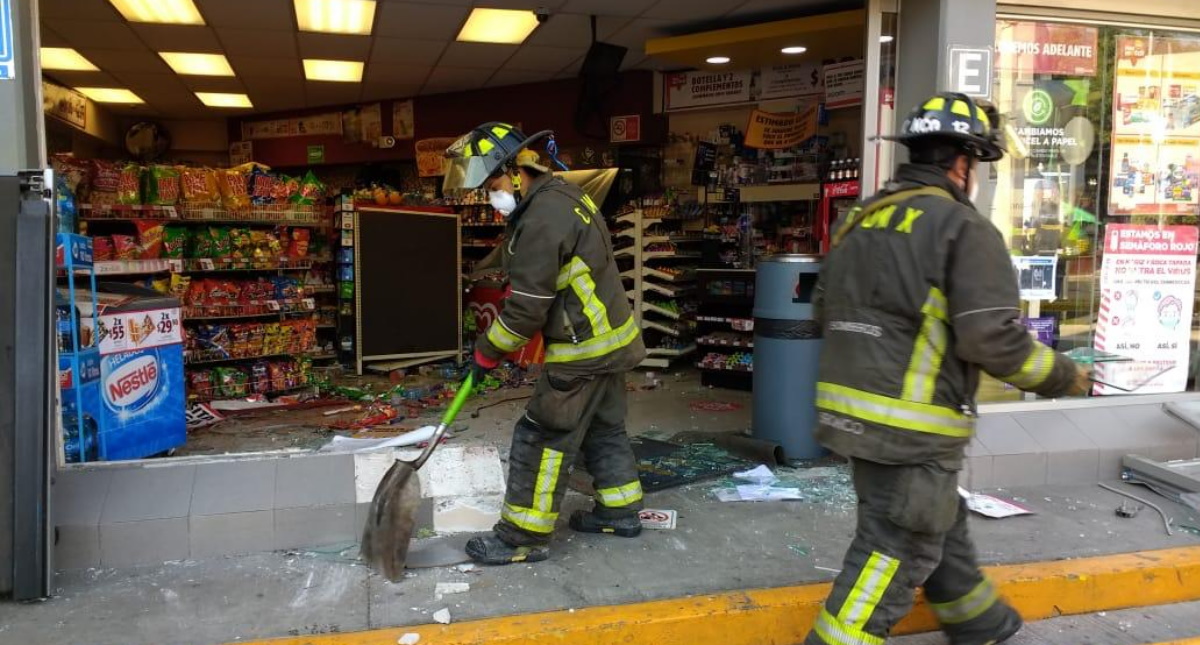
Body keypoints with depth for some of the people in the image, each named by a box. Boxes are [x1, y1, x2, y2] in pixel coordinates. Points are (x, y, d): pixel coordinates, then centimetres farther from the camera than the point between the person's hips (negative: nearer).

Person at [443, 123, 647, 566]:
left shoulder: (543, 218, -23)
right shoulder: (560, 197, 9)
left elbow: (528, 305, -21)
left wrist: (488, 352, -8)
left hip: (584, 350, -10)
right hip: (609, 338, 10)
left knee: (542, 438, -1)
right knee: (604, 428, 20)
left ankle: (524, 536, 9)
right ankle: (620, 511, 33)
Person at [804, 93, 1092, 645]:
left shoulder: (859, 221, 11)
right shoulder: (963, 227, -12)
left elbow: (825, 312, 16)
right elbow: (993, 339, -18)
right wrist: (1064, 377, -1)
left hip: (848, 410, 9)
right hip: (909, 424, -9)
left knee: (938, 523, 25)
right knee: (898, 550, 2)